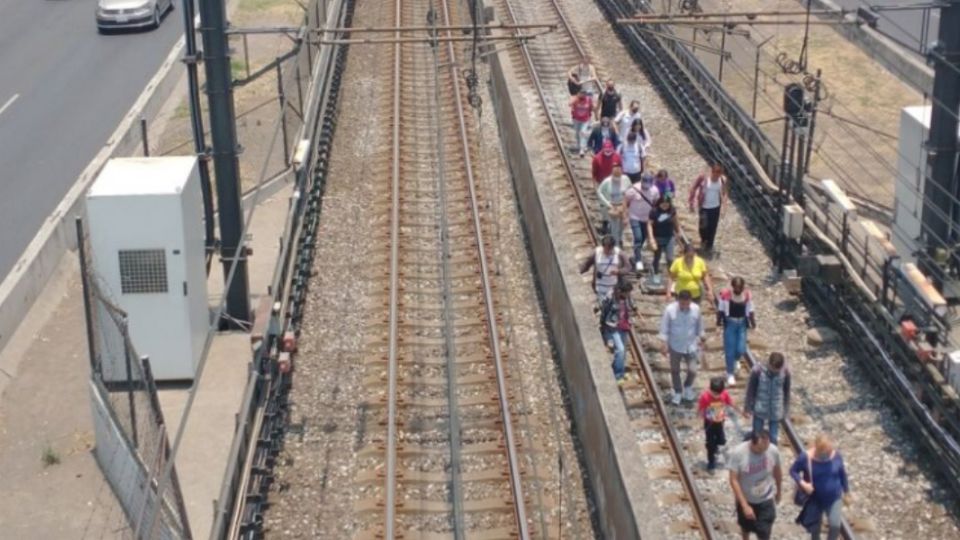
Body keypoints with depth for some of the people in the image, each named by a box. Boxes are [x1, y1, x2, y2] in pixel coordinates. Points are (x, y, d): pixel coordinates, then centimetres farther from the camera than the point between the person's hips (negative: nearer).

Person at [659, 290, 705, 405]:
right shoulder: (670, 310, -19)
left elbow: (699, 325, 4)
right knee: (675, 370, 14)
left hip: (691, 346, 1)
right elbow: (664, 327, -10)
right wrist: (664, 343, -10)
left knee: (692, 370, -3)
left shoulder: (696, 309, -14)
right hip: (675, 346, 0)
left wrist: (700, 337, 15)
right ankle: (677, 392, 36)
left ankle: (688, 387, 30)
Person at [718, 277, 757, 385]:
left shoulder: (747, 294, -9)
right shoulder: (725, 294, -17)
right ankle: (730, 374, 17)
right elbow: (720, 309, -5)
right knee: (730, 349, 1)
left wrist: (753, 323, 7)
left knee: (741, 349, 1)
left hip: (742, 323, 2)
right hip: (729, 322, -2)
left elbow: (750, 311, 2)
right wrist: (719, 321, 1)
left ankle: (735, 360, 38)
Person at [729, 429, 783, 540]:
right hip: (745, 499, 0)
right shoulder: (737, 453, -30)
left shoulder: (773, 450, -21)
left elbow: (777, 471, -1)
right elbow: (734, 480, -24)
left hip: (766, 500, 0)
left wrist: (778, 491, 15)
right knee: (745, 527, 26)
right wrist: (745, 505, -26)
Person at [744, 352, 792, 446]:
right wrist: (747, 408, -1)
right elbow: (751, 390, -9)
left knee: (773, 438, 10)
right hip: (760, 410, -1)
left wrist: (786, 410, 8)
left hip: (776, 412, 1)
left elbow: (786, 392, -1)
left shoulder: (785, 373, -17)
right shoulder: (758, 371, -23)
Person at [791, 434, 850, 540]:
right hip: (815, 499, -1)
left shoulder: (836, 456, -14)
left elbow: (842, 474, 3)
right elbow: (793, 471, -8)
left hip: (834, 498, 1)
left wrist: (846, 492, 12)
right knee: (815, 527, 14)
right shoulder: (805, 458, -21)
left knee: (835, 525, -10)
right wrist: (802, 483, -25)